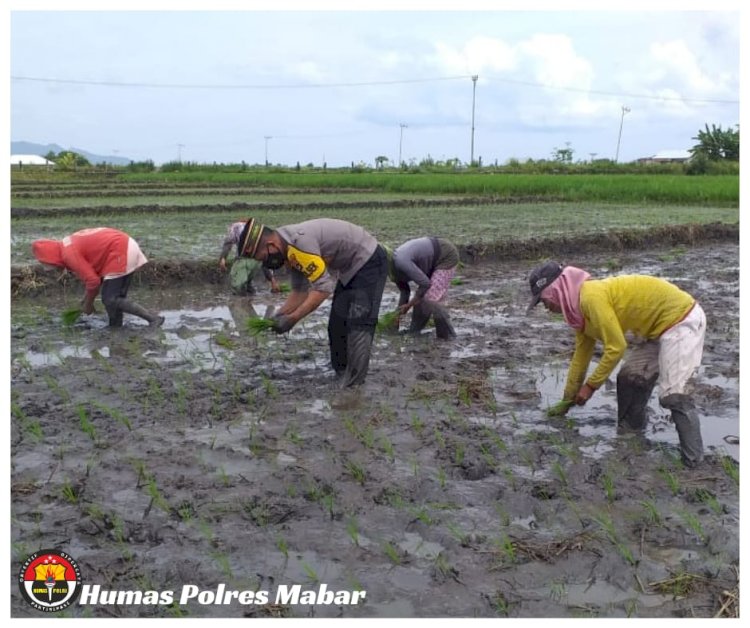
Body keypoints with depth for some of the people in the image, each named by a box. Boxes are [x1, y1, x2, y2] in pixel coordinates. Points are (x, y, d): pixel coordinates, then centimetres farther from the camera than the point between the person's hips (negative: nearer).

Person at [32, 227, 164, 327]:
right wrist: (87, 298, 24)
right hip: (126, 247, 10)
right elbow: (94, 273, 23)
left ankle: (153, 318, -13)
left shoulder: (69, 254, -12)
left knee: (110, 300, -9)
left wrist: (88, 304, 5)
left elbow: (93, 280, -11)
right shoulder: (72, 243, 18)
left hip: (120, 253, -10)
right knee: (114, 297, 13)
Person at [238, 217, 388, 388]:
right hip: (351, 268, 10)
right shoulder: (289, 248, 0)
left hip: (369, 262, -10)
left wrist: (292, 319, -29)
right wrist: (277, 316, -4)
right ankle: (343, 376, 22)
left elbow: (323, 287, -32)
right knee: (338, 323, 12)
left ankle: (353, 385, -14)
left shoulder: (300, 241, -31)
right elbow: (300, 291, 7)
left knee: (358, 324, -16)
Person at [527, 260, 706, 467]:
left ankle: (694, 462, -10)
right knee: (629, 378, 13)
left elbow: (615, 348, -21)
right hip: (660, 326, 10)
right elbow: (580, 356, 17)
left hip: (681, 319, -10)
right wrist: (566, 403, 23)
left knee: (673, 394, -16)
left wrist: (590, 385, -10)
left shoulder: (592, 296, -22)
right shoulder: (580, 306, 8)